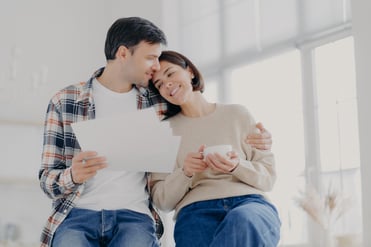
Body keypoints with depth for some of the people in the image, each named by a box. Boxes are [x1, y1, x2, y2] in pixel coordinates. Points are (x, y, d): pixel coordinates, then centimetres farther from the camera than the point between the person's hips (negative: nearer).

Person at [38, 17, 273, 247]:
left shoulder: (159, 103, 11)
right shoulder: (65, 101, 6)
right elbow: (47, 179, 5)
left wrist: (252, 142, 7)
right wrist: (72, 176, -18)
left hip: (134, 215, 1)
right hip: (77, 213, -1)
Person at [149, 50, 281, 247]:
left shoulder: (237, 114, 16)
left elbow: (268, 177, 12)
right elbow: (162, 200, 12)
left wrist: (237, 167, -9)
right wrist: (185, 173, -7)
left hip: (250, 203, 0)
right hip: (196, 212, 0)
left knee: (244, 222, -39)